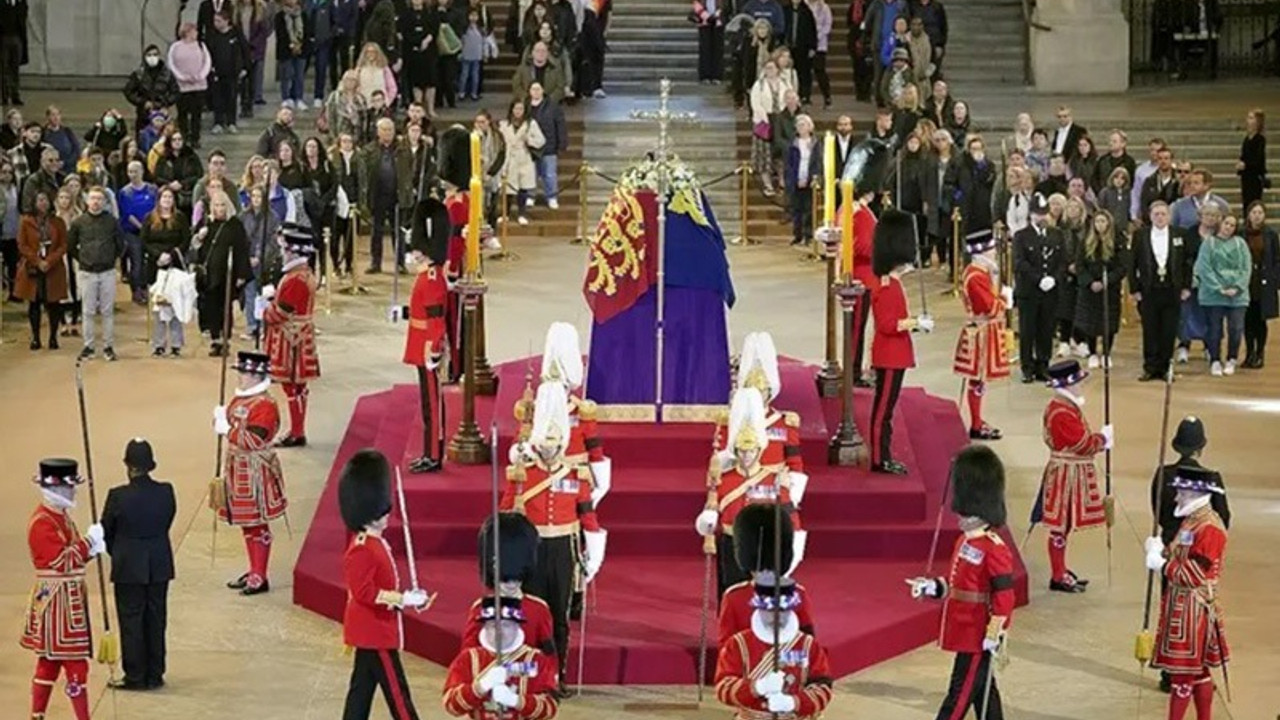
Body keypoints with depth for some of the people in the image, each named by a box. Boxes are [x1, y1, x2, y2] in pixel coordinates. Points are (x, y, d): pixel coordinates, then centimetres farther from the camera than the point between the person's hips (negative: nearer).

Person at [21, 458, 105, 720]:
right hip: (56, 600, -10)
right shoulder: (42, 523, -19)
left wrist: (91, 549, -2)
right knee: (75, 663, -7)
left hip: (69, 598, 10)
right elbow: (61, 560, -24)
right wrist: (90, 541, -17)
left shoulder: (61, 516, 12)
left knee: (49, 661, 14)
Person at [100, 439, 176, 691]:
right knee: (156, 620, 13)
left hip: (128, 568, -3)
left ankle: (135, 676, 12)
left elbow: (106, 532, -5)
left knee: (131, 621, 7)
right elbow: (167, 524, 2)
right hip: (160, 566, 4)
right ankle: (155, 675, 20)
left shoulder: (118, 496, -17)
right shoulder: (166, 492, -8)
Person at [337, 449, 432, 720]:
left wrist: (407, 598, 6)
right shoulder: (362, 550, -22)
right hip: (374, 634, -10)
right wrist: (402, 600, -24)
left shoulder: (375, 542, 10)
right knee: (396, 691, -5)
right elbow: (364, 592, -27)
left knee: (362, 687, 14)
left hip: (374, 631, 10)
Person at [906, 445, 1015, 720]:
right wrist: (932, 587, 7)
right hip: (965, 633, 9)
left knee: (960, 695, -4)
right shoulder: (964, 542, 10)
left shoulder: (994, 550, -18)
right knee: (983, 693, 16)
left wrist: (994, 636, -21)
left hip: (978, 638, -9)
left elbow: (1004, 595, -20)